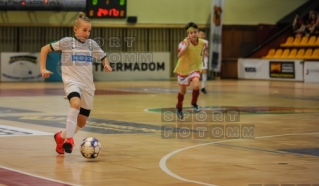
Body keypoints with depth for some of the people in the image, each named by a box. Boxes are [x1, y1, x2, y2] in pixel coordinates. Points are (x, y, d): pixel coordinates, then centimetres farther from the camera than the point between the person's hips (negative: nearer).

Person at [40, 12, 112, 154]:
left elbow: (104, 57, 17)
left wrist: (107, 65, -5)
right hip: (72, 81, -5)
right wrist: (43, 69, -5)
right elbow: (45, 49, 3)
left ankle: (61, 137, 36)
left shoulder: (92, 44, 6)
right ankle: (69, 139, -33)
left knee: (82, 122, 9)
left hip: (87, 84, 5)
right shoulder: (67, 41, -3)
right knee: (76, 103, -37)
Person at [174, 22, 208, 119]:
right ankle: (179, 108, 40)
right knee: (183, 91, 13)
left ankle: (194, 104, 3)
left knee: (196, 85, -24)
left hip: (195, 68, 2)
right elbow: (179, 55, -44)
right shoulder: (184, 42, -25)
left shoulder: (202, 42, -11)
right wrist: (187, 45, -51)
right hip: (183, 69, -2)